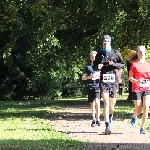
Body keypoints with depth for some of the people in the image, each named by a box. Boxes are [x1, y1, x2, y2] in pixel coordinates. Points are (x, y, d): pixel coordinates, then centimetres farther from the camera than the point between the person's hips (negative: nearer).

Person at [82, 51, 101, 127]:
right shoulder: (88, 67, 6)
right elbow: (83, 77, 8)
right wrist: (89, 77, -11)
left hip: (98, 86, -1)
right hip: (90, 87, 1)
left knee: (97, 102, -17)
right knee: (92, 104, 7)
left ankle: (97, 119, -8)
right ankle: (94, 120, 17)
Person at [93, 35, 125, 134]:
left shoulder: (116, 53, 6)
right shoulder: (99, 54, 9)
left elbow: (122, 64, 8)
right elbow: (94, 65, 19)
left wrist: (114, 64, -9)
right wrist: (98, 66, -5)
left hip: (114, 80, 1)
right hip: (103, 80, 0)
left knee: (112, 103, 7)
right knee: (106, 103, -11)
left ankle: (111, 117, 41)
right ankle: (107, 126, -14)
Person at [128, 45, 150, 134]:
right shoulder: (134, 64, -2)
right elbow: (130, 77, -1)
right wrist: (136, 81, -20)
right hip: (137, 89, -3)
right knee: (138, 110, -2)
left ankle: (142, 128, -1)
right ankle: (134, 117, 35)